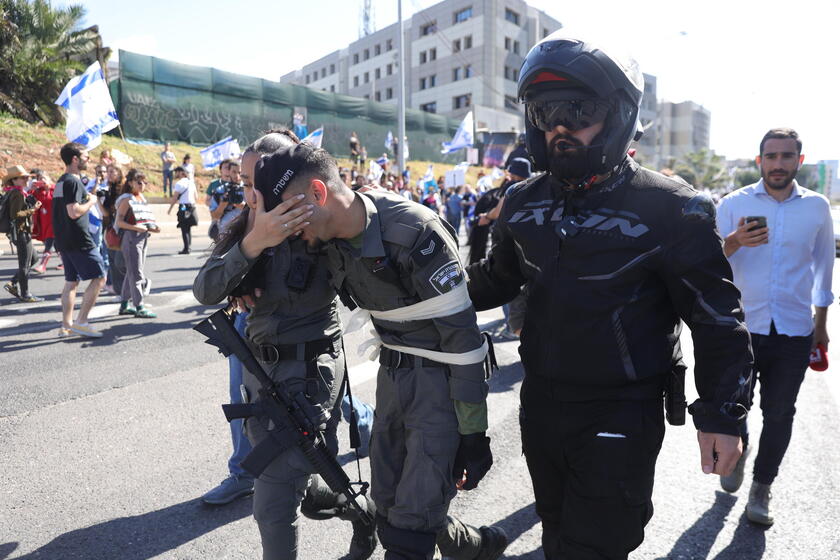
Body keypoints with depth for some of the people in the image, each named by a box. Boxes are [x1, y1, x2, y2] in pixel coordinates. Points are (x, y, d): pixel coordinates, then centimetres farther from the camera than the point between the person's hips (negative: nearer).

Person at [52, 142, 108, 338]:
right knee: (99, 277, -4)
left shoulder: (61, 181, 17)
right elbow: (74, 212, -22)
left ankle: (66, 326, 14)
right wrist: (91, 202, -8)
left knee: (71, 281, 12)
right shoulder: (73, 181, -14)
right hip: (79, 240, -10)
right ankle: (81, 321, -3)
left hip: (64, 240, 10)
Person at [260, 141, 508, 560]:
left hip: (439, 378, -7)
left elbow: (462, 334, -22)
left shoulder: (413, 233, -25)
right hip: (392, 371, 8)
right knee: (388, 502, 17)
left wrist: (472, 434, -17)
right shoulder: (333, 239, -2)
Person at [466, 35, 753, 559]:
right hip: (540, 403, 6)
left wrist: (721, 414, -11)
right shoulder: (524, 202, 1)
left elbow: (717, 317, -9)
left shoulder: (671, 210, -15)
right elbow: (498, 278, 16)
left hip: (621, 417, -5)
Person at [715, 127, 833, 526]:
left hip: (795, 331, 2)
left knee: (779, 413, 8)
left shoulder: (817, 207, 5)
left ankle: (761, 488, 26)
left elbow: (823, 264, 16)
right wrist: (734, 242, -30)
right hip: (741, 326, -1)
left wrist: (821, 323, 17)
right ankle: (739, 451, 40)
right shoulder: (734, 204, -2)